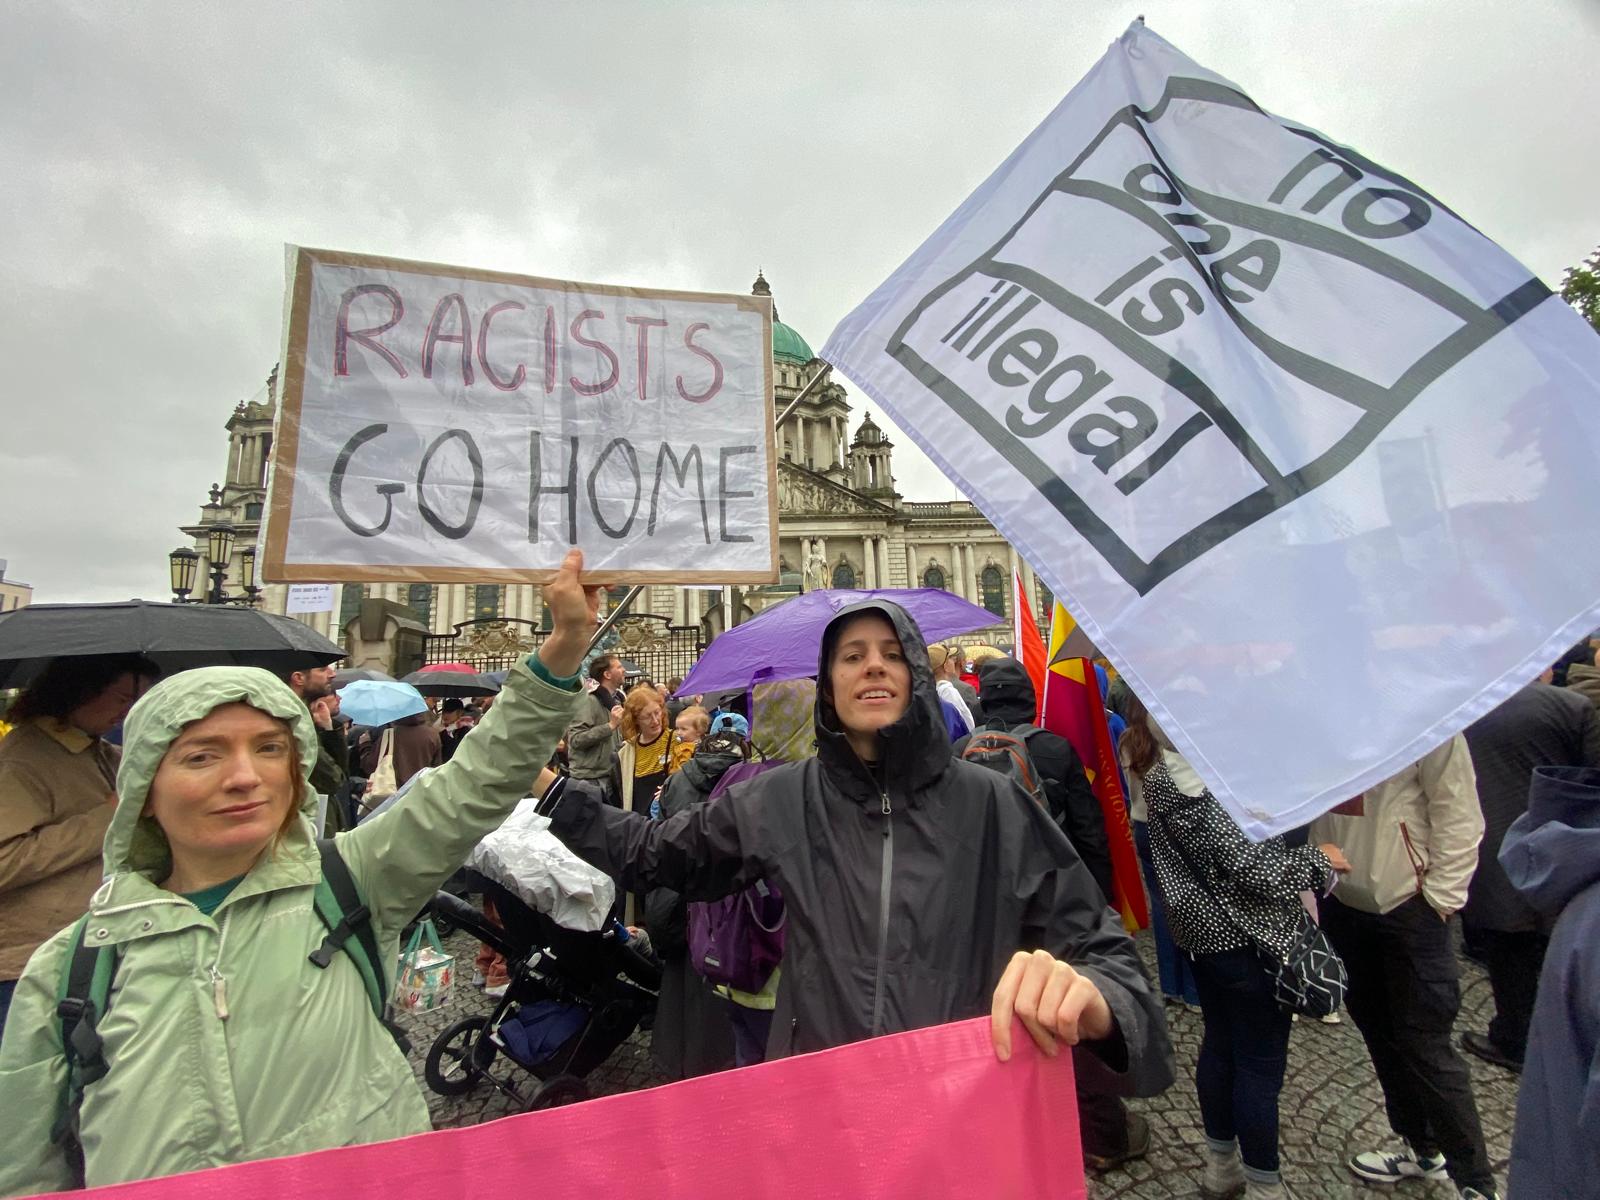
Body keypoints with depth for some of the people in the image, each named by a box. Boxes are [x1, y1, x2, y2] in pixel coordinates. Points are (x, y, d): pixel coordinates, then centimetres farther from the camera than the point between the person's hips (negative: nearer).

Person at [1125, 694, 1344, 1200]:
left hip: (1205, 929, 9)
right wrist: (1317, 860, -7)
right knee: (1261, 1063, 9)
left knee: (1220, 1044, 22)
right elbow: (1249, 867, -23)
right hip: (1243, 935, -9)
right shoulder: (1191, 782, -28)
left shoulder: (1163, 768, 1)